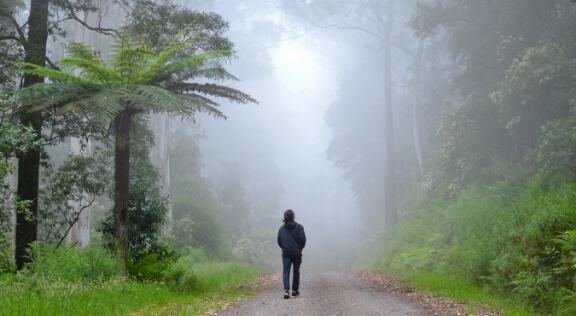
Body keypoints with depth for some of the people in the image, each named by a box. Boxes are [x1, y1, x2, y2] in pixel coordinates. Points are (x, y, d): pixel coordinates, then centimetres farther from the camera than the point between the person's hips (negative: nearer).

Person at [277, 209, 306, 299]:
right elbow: (302, 239, -11)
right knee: (296, 271, 12)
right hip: (296, 253, -2)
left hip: (286, 253, 2)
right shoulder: (298, 227, -6)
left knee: (286, 271, -2)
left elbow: (279, 241, 5)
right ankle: (295, 291, 20)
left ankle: (286, 290, -21)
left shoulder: (281, 228, 5)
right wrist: (300, 248, 5)